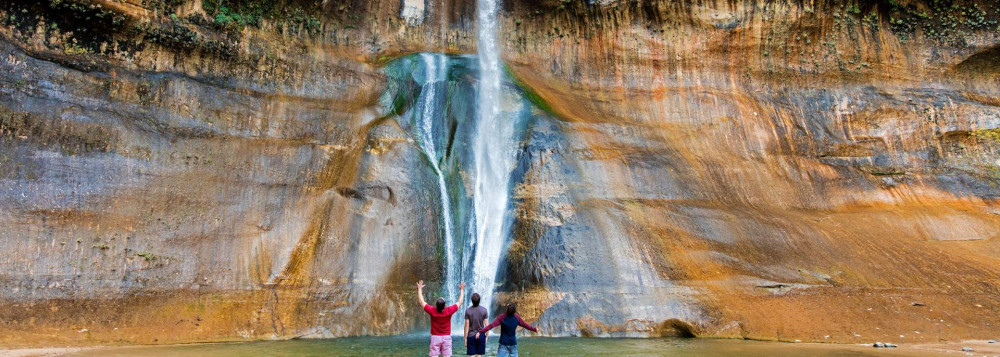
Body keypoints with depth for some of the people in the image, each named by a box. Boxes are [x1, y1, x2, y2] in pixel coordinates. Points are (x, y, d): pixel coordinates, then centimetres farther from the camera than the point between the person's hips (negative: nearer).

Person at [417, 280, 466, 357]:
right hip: (447, 337, 0)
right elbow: (460, 302, 0)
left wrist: (419, 288, 8)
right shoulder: (449, 311, -14)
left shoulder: (432, 311, -13)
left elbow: (421, 302, -1)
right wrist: (461, 290, 10)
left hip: (435, 337, 0)